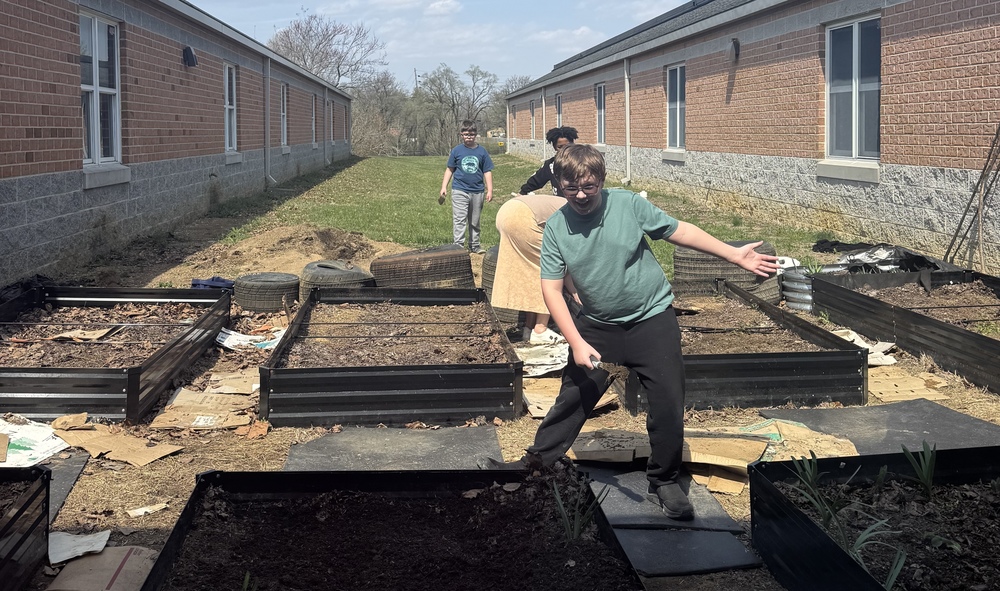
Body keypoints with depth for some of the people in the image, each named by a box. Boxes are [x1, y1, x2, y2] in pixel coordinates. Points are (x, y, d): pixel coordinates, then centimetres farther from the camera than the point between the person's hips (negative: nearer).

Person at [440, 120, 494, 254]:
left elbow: (487, 172, 6)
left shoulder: (482, 151, 3)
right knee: (459, 220, -7)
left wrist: (490, 190, 2)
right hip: (460, 191, -2)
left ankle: (474, 245, 26)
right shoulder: (457, 150, 1)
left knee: (475, 221, 13)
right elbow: (449, 169, 8)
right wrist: (443, 187, 3)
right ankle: (459, 246, -7)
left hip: (477, 191, 2)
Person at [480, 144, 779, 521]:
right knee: (573, 397, 7)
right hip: (597, 326, 1)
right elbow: (552, 289, -11)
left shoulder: (629, 205, -12)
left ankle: (664, 482, 17)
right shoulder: (556, 228, -9)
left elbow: (680, 231, -2)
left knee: (669, 402, -1)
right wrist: (577, 343, -19)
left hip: (652, 319, -1)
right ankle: (537, 463, 25)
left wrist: (735, 255, -2)